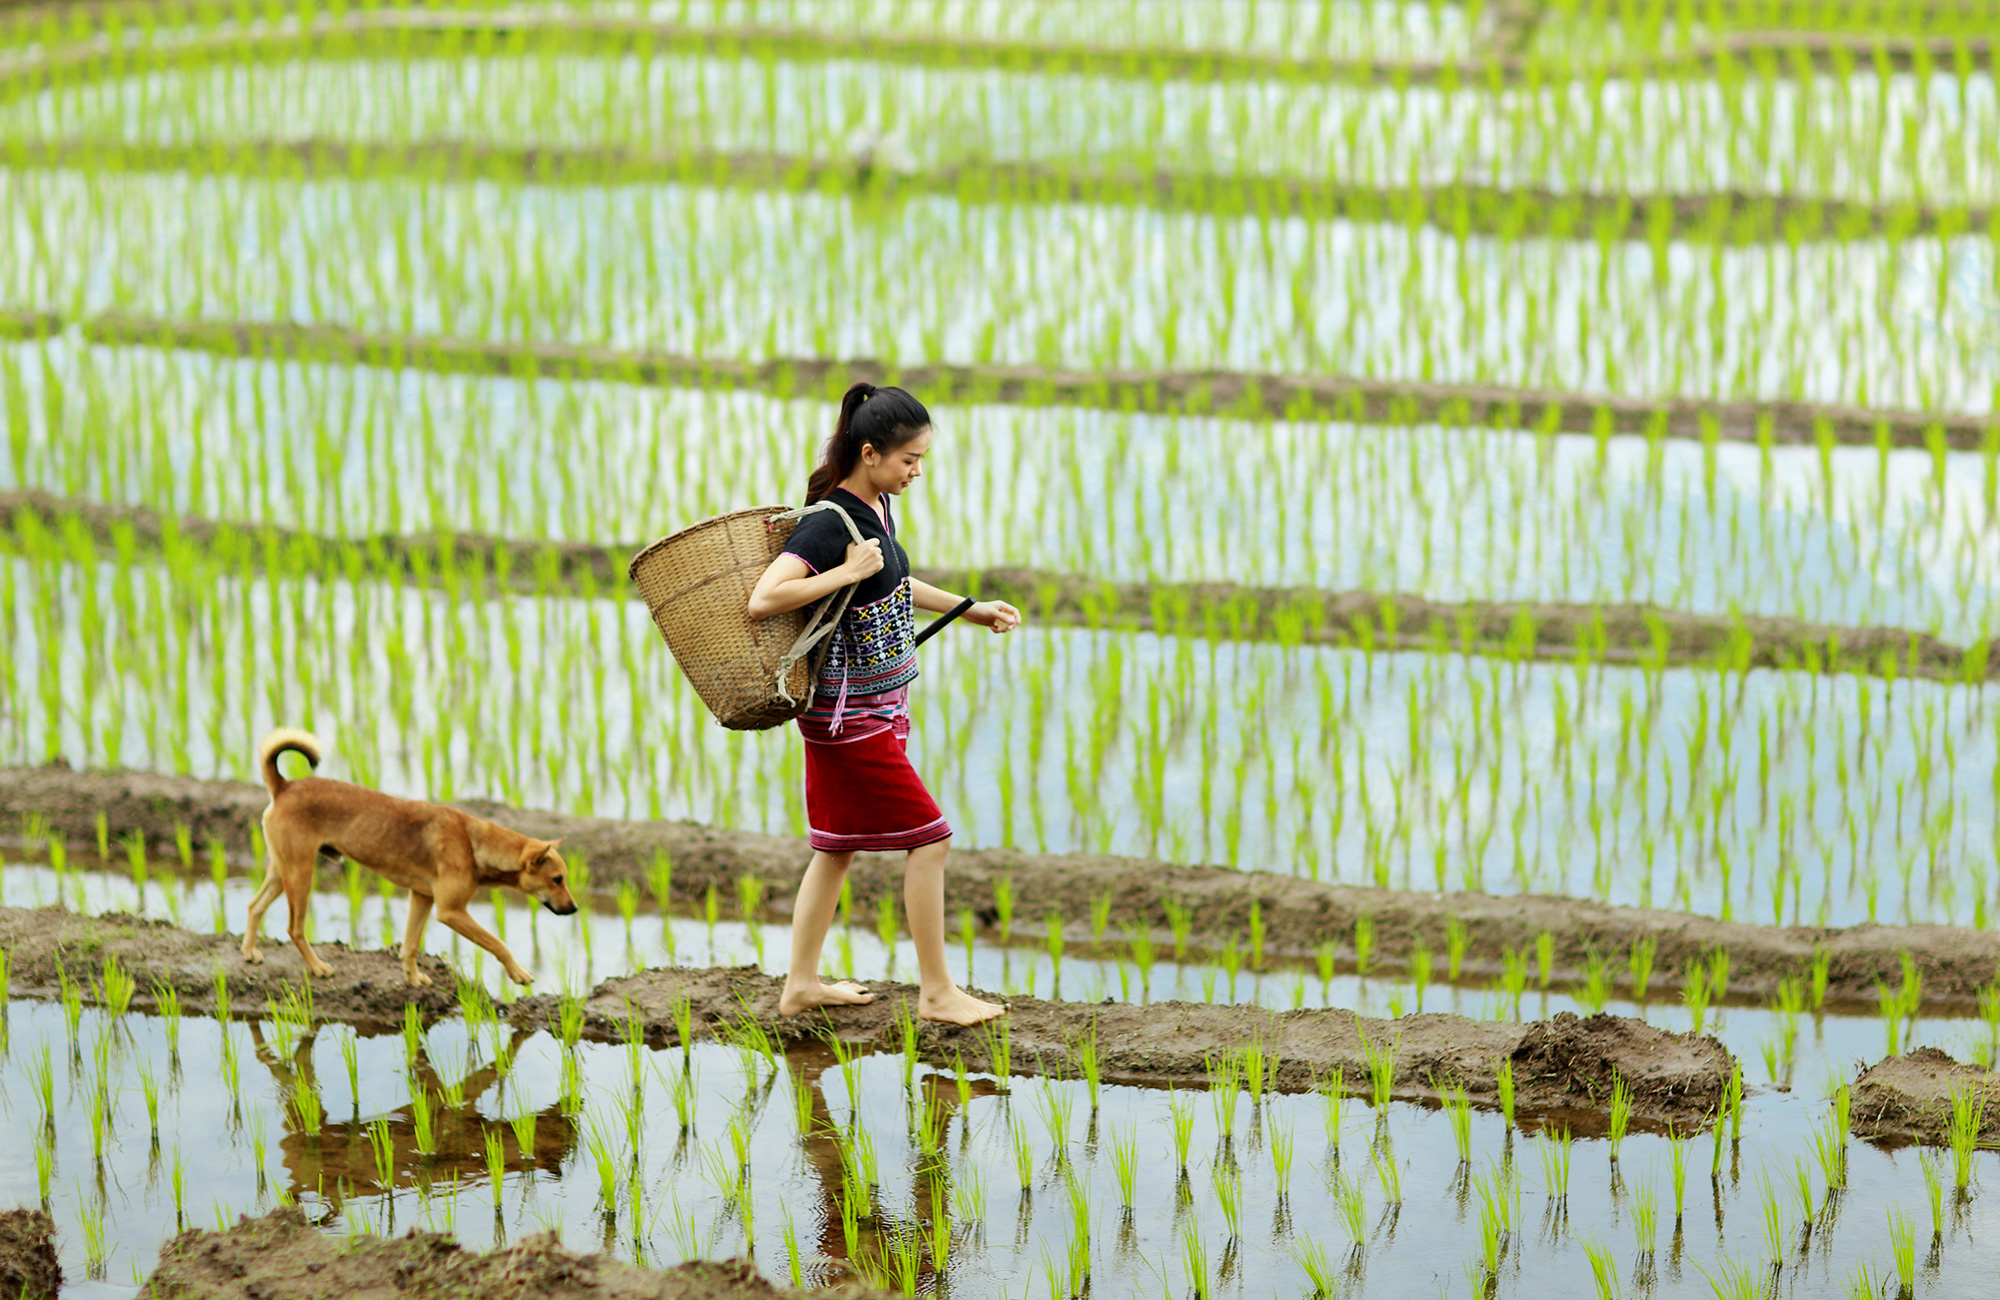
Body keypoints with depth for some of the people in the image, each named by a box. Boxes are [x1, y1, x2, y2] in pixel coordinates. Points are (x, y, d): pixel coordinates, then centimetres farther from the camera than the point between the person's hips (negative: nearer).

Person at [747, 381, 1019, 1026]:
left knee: (839, 846, 16)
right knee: (929, 838, -4)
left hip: (877, 704, 9)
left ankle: (801, 983, 25)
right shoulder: (829, 525, -22)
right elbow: (763, 600, -32)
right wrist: (847, 572, -28)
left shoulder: (878, 508, 7)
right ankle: (936, 992, 5)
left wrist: (970, 608, 26)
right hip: (852, 713, -9)